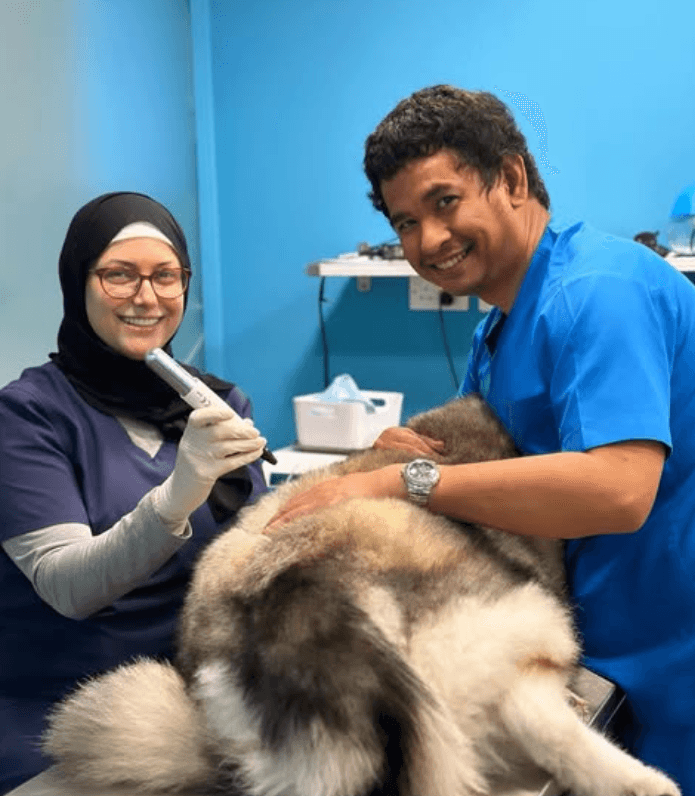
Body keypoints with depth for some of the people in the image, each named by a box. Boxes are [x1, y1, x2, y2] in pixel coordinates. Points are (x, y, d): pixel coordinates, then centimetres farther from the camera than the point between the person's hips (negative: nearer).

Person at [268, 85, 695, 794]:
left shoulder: (598, 291, -22)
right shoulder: (497, 325, 10)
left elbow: (617, 490, -34)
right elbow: (475, 452, 16)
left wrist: (406, 483, -29)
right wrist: (407, 449, -8)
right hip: (593, 642, 9)